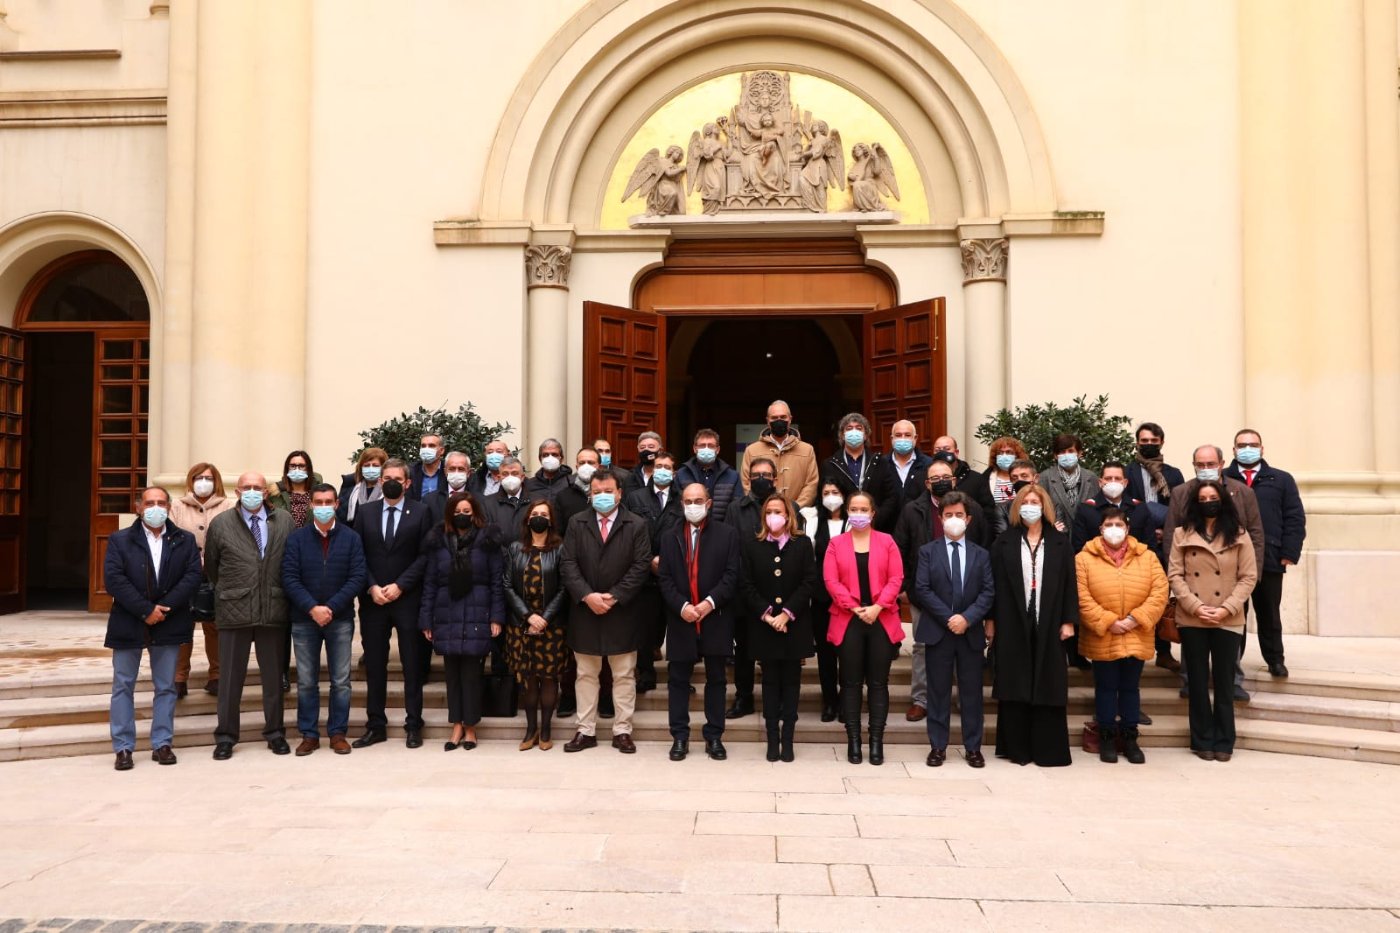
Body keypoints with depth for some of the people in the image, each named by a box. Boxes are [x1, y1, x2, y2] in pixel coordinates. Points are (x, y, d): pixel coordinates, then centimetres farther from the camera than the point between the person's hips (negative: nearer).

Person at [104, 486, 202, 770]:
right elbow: (113, 579, -9)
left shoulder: (185, 540, 5)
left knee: (166, 687, 7)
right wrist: (145, 610, -17)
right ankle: (123, 747, 12)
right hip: (128, 624, -1)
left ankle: (162, 744, 15)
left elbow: (192, 576, -4)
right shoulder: (120, 540, 1)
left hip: (168, 624, 1)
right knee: (123, 686, 5)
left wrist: (164, 608, -15)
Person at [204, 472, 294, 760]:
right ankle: (226, 736, 17)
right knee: (230, 677, 6)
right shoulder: (220, 524, 2)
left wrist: (285, 595, 7)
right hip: (234, 611, -1)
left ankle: (275, 733, 22)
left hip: (274, 610, 1)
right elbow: (211, 566, 12)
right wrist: (226, 591, 14)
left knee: (274, 675, 11)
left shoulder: (285, 521, 3)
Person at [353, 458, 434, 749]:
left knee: (412, 665, 3)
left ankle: (413, 725, 11)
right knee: (374, 665, 6)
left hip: (408, 599, -2)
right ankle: (376, 725, 15)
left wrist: (399, 586, -12)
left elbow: (424, 555, -4)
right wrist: (371, 587, -7)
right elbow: (358, 554, 6)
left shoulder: (421, 512, 1)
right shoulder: (366, 511, 9)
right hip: (372, 599, 2)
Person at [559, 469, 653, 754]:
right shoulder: (576, 524, 5)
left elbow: (641, 566, -7)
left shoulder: (637, 525, -1)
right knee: (586, 675, 10)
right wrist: (587, 596, -15)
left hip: (622, 613, -2)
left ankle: (622, 731, 15)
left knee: (624, 676, 6)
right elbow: (568, 564, -2)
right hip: (584, 611, 2)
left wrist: (614, 597, -15)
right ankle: (586, 731, 19)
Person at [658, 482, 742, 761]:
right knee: (678, 679, 5)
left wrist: (710, 602, -16)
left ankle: (714, 736, 16)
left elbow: (732, 574, -5)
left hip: (716, 618, -1)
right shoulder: (669, 536, 9)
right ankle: (680, 736, 15)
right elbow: (665, 578, 2)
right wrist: (681, 606, -12)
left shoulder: (727, 534, 3)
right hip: (680, 618, 2)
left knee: (716, 679, 7)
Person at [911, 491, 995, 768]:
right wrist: (948, 617, -13)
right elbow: (921, 589, -5)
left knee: (971, 692, 6)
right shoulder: (928, 551, 4)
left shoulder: (981, 554, 10)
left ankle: (973, 748, 15)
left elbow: (988, 592, 1)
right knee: (938, 692, 4)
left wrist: (967, 618, -14)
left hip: (971, 632, 2)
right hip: (937, 631, -1)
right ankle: (938, 747, 12)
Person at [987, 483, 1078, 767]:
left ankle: (1048, 749, 11)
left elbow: (1069, 583, 4)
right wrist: (991, 620, -2)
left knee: (1047, 686, 3)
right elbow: (994, 582, 2)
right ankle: (1016, 747, 11)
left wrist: (1069, 621, -2)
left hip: (1048, 624, 0)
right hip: (1012, 623, 0)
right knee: (1014, 685, 3)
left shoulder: (1060, 542, 5)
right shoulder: (1005, 541, 4)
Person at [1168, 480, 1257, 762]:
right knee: (1198, 682, 7)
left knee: (1224, 682, 7)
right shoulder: (1181, 534, 3)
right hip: (1192, 619, 0)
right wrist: (1195, 606, -12)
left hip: (1228, 620, 0)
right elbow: (1175, 575, 0)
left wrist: (1227, 608, -12)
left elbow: (1249, 577, -1)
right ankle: (1203, 741, 17)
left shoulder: (1238, 535, 2)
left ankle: (1223, 742, 17)